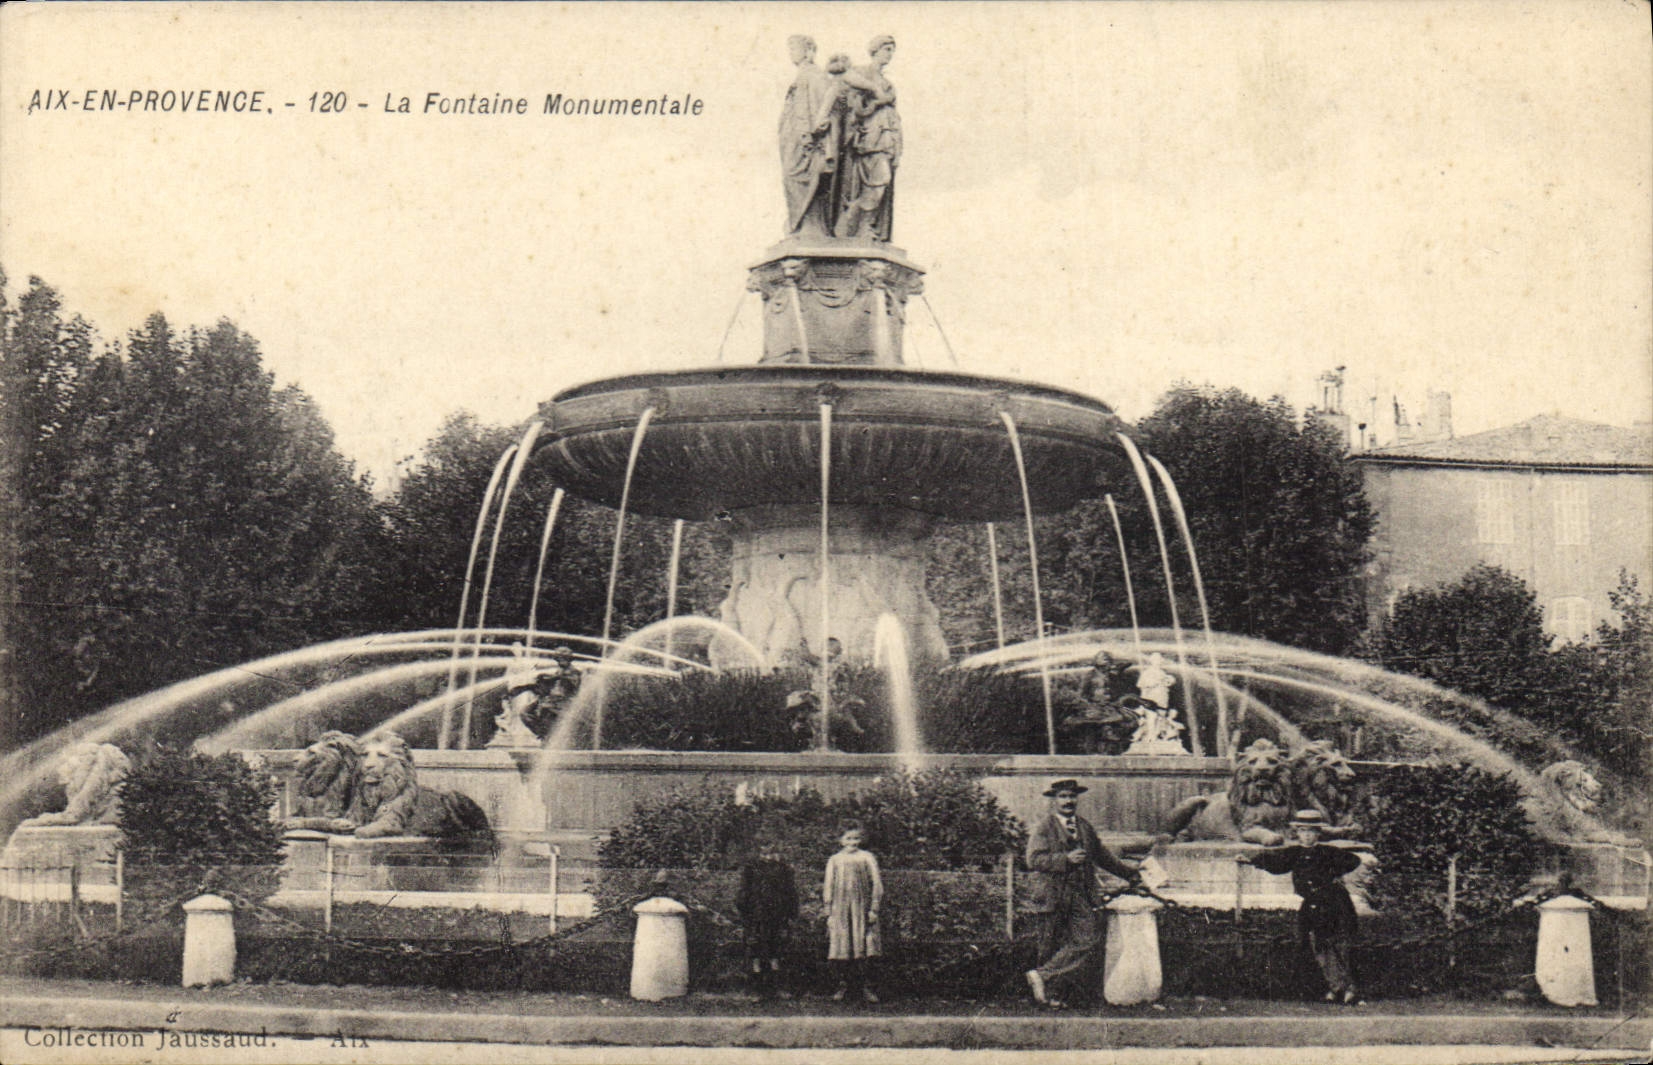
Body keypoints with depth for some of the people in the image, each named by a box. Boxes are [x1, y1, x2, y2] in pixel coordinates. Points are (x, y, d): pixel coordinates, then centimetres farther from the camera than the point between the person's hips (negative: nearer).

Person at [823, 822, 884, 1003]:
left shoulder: (867, 858, 6)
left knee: (862, 948, -3)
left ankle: (865, 987, 3)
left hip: (862, 909, -1)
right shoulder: (834, 861, 8)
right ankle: (843, 985, 7)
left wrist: (874, 909, -2)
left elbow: (876, 884, 5)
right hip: (840, 909, 1)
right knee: (841, 948, -3)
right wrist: (829, 913, 4)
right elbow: (828, 888, 9)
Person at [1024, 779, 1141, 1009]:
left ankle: (1043, 977, -6)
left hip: (1080, 896, 5)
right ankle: (1047, 994, 12)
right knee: (1051, 945, 0)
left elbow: (1101, 854, 29)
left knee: (1089, 940, -10)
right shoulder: (1042, 827, -2)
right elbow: (1034, 859, -14)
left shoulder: (1085, 827, 17)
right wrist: (1066, 859, -21)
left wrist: (1128, 872, 30)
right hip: (1051, 897, -5)